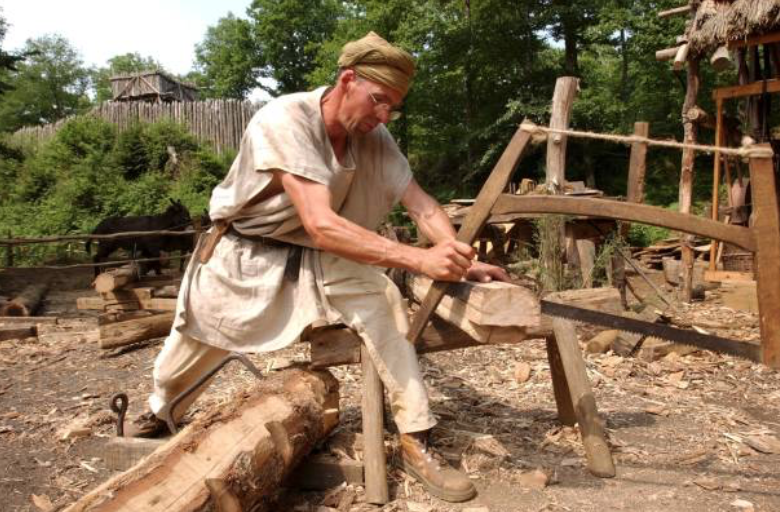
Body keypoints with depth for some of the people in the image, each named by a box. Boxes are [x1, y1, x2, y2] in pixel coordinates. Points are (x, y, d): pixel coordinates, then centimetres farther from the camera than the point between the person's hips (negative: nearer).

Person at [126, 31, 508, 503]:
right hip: (243, 254, -3)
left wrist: (463, 260, -29)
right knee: (191, 347, 12)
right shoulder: (284, 120, -31)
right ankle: (158, 415, 47)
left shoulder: (375, 138, -14)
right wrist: (418, 259, -48)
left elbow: (421, 205, -13)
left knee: (381, 299, -20)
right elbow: (320, 224, -42)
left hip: (310, 256, 3)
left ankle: (416, 442, -12)